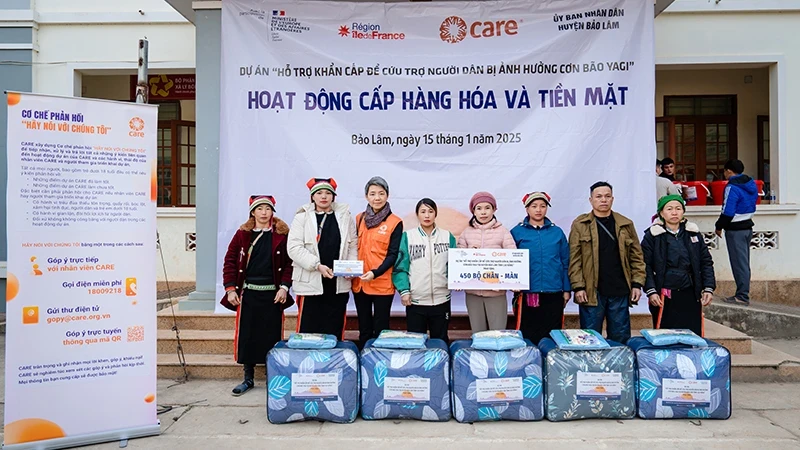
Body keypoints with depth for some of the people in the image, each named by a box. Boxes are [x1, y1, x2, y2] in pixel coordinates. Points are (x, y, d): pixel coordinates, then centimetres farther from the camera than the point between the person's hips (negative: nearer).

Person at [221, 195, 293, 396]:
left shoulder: (282, 234, 0)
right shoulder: (242, 234, 3)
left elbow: (289, 263, -1)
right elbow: (230, 261, 3)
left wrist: (284, 286, -10)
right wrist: (230, 288, -4)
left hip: (272, 294, -1)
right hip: (248, 293, 1)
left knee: (272, 336, 3)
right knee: (246, 335, 6)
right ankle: (248, 379, 20)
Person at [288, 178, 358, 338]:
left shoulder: (345, 216, 10)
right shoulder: (302, 217, 2)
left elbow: (353, 245, 12)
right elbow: (294, 248, -6)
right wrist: (317, 265, -16)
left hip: (338, 284, 2)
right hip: (311, 283, -2)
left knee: (334, 332, 7)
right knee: (308, 331, 2)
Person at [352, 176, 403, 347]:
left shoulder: (395, 222, -5)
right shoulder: (359, 219, 9)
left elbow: (393, 255, -8)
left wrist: (375, 273, -21)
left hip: (383, 284, -4)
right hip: (359, 283, 4)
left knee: (381, 329, 4)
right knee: (364, 329, 14)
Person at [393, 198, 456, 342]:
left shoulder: (447, 236, 5)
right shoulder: (407, 236, 1)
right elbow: (401, 266, -3)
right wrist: (404, 290, -12)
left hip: (441, 300, 1)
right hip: (415, 300, -1)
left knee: (440, 341, 13)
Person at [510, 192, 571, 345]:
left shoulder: (557, 232, 7)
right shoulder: (517, 232, 1)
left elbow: (565, 263, 10)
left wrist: (567, 290, 7)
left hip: (554, 293, 2)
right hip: (527, 293, -2)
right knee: (528, 334, 2)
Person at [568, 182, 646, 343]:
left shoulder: (626, 225, 10)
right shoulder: (580, 225, 1)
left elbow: (636, 256, 10)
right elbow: (574, 259, -4)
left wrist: (637, 284, 1)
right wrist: (578, 287, -10)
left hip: (620, 292, 3)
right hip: (591, 293, -2)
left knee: (621, 339, 10)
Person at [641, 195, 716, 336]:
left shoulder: (694, 233, 11)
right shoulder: (652, 236, 0)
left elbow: (706, 262, 13)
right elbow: (646, 265, -4)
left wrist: (708, 288, 4)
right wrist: (651, 291, -12)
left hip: (690, 295, 3)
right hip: (664, 297, -3)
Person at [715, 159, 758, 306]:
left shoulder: (732, 187, -19)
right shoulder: (751, 184, 9)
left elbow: (728, 212, -21)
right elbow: (752, 205, 17)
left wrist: (719, 226, -9)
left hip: (735, 229, -9)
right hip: (748, 226, 9)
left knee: (739, 263, -5)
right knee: (744, 262, 13)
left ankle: (742, 296, -1)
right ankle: (743, 293, 19)